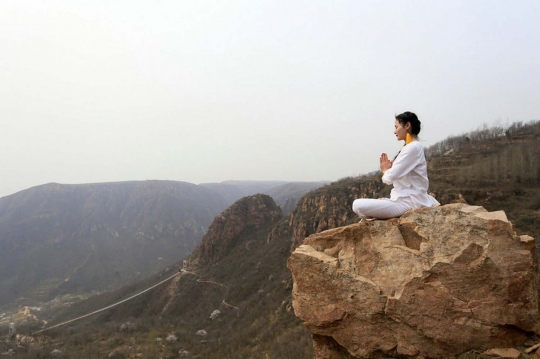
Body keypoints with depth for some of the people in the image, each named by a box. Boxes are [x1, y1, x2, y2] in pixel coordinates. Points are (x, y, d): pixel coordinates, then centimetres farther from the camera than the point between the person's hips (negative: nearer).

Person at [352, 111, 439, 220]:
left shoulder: (413, 147, -14)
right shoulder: (410, 147, 17)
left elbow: (390, 178, -18)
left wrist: (385, 170, 3)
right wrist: (388, 169, -1)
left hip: (408, 202, -10)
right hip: (404, 199, 10)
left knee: (358, 205, -24)